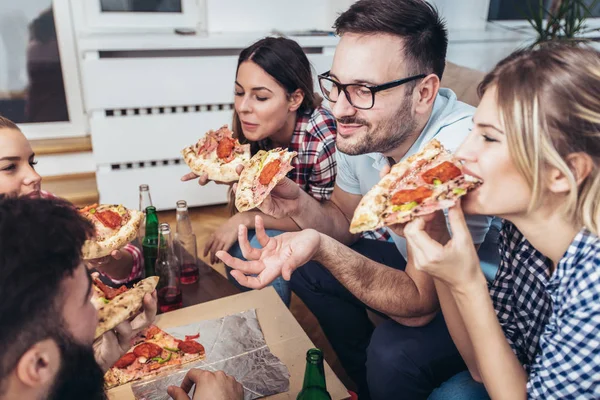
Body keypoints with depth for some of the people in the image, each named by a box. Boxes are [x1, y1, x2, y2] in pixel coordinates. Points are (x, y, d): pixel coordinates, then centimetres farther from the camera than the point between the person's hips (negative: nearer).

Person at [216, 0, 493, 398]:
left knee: (392, 354, -28)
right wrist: (299, 205, -21)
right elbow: (348, 221, 0)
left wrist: (322, 248, -43)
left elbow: (418, 305, -31)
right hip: (413, 259, 7)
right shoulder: (359, 129, -14)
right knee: (308, 269, 1)